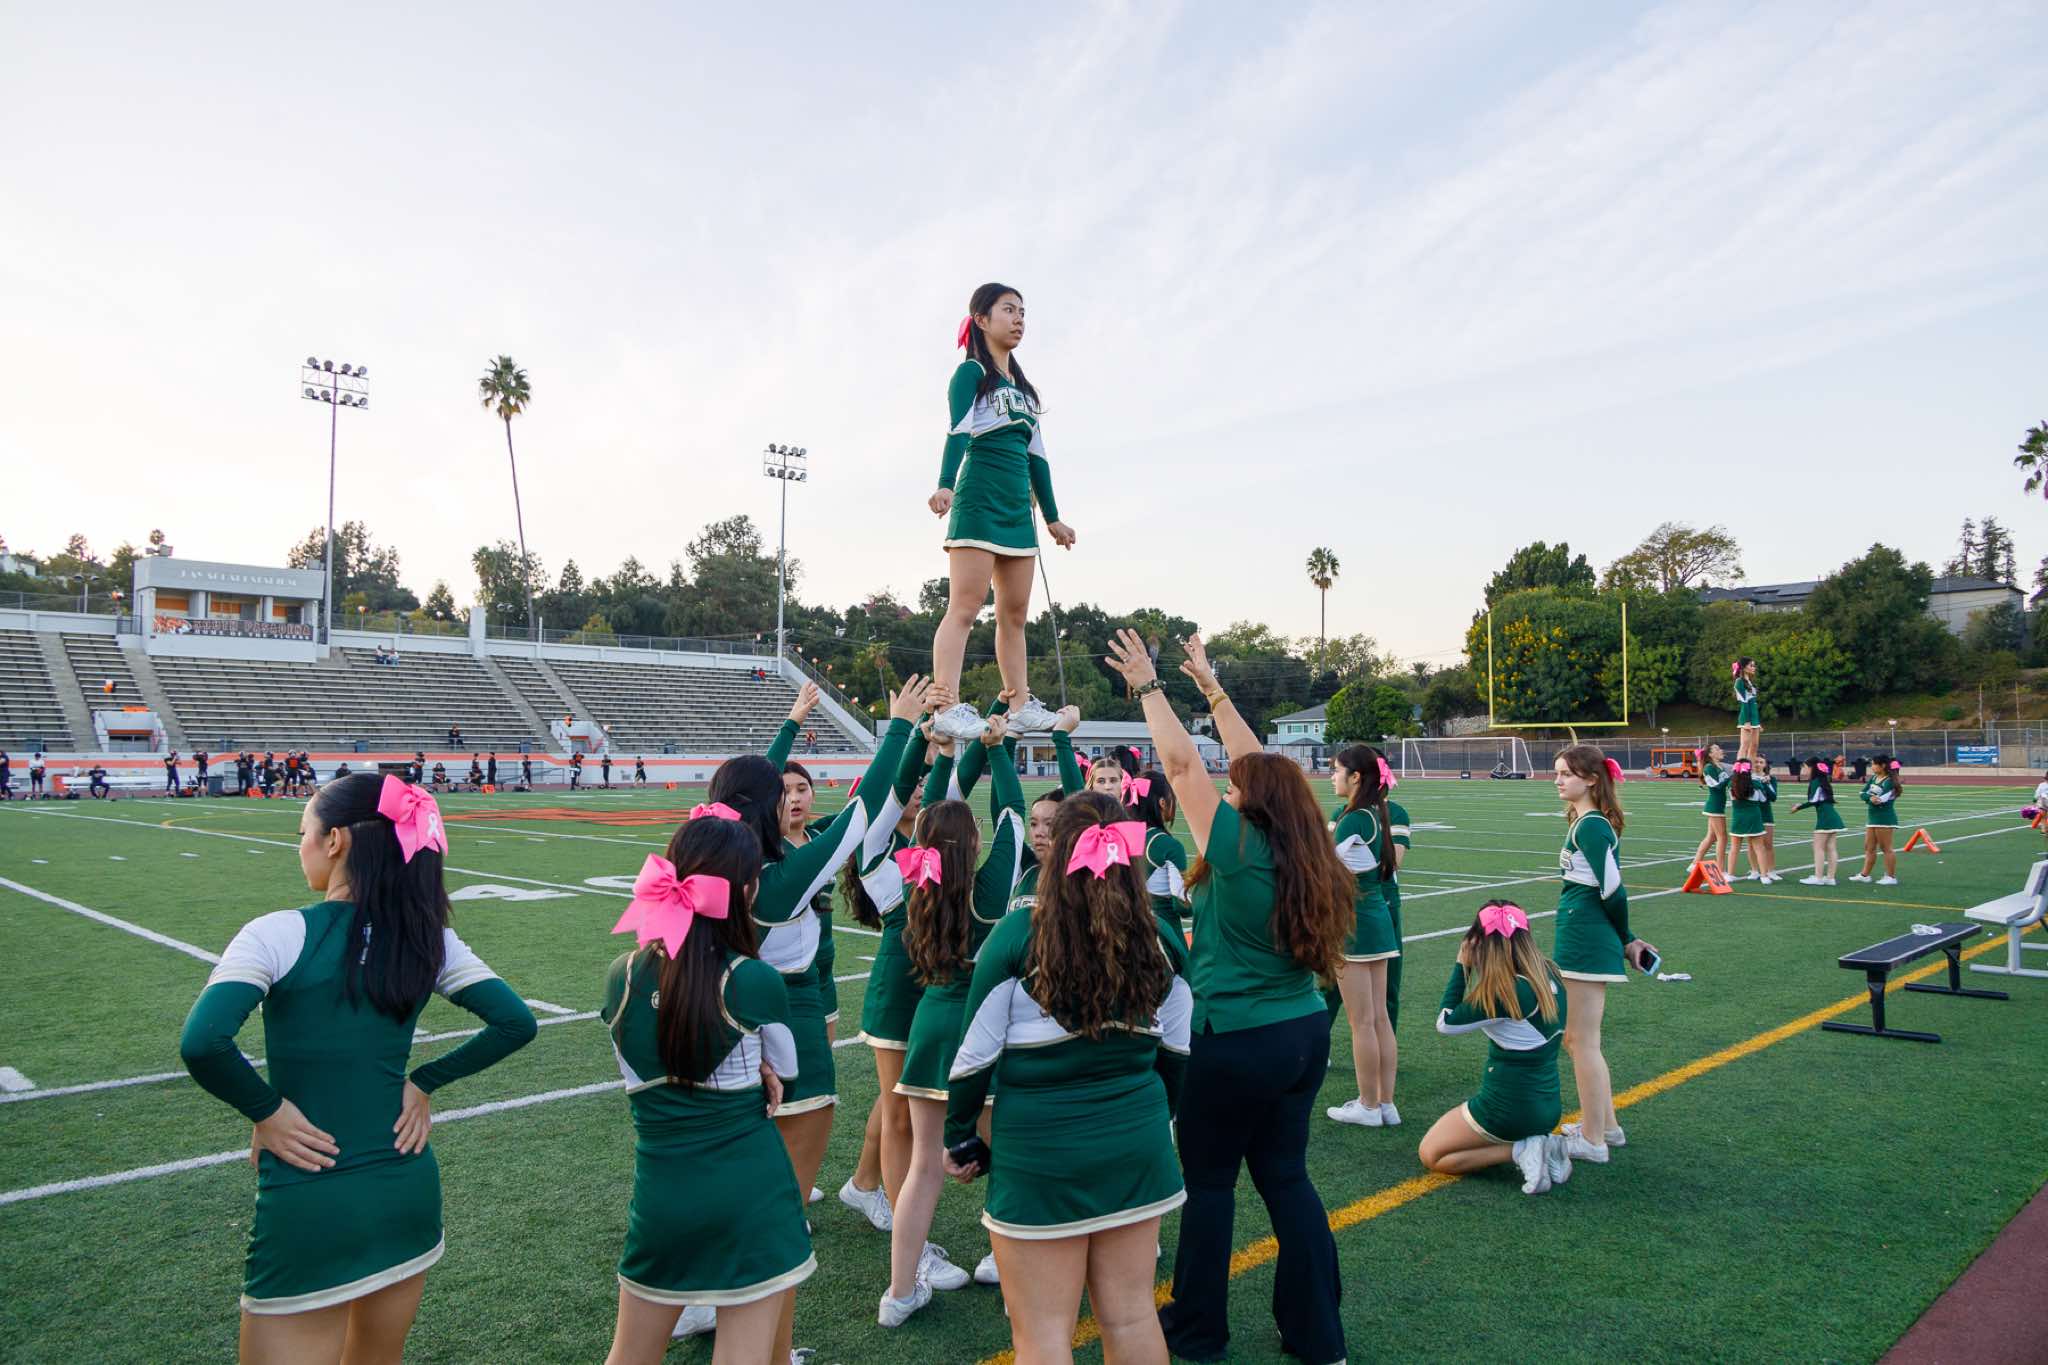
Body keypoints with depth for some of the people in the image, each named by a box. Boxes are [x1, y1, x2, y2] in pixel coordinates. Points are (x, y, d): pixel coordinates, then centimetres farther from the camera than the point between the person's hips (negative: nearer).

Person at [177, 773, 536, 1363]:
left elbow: (202, 1043, -25)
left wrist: (265, 1110, -10)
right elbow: (515, 1023, -2)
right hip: (409, 1194, 5)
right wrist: (424, 1082, 5)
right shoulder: (428, 938, -1)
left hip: (308, 1209, -5)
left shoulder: (280, 934, -13)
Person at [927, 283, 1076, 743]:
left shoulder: (1022, 387, 22)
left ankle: (1021, 707, 13)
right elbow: (957, 432, -15)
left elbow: (1036, 455, 23)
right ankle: (948, 709, -18)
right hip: (978, 502, -8)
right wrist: (945, 485, -31)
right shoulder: (971, 373, 0)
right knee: (965, 606, -14)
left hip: (1018, 508, 8)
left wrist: (1052, 516, 23)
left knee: (1015, 614, 8)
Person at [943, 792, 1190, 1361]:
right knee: (1132, 1316, 18)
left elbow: (975, 1055, -9)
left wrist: (959, 1138, 7)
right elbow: (1177, 1051, 8)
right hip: (1137, 1144, 5)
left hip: (1041, 1154, -4)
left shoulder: (1019, 936, -14)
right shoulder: (1161, 938, -2)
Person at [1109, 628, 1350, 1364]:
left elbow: (1181, 761, -14)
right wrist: (1212, 688, 18)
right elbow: (1263, 770, 11)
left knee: (1209, 1180, 10)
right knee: (1285, 1175, 16)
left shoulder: (1238, 846, -17)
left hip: (1235, 1042, -7)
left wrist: (1148, 686, -3)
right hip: (1304, 1033, 7)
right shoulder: (1304, 853, 2)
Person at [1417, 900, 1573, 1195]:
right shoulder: (1549, 974, -3)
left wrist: (1462, 965, -11)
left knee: (1430, 1154, 11)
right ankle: (1543, 1145, 9)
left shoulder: (1504, 993, -26)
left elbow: (1445, 1023, -14)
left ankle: (1518, 1151, -5)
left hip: (1508, 1109, -8)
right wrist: (1472, 967, -1)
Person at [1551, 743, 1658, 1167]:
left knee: (1582, 1041, -1)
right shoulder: (1587, 822, 14)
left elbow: (1612, 890, -20)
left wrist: (1624, 939, -6)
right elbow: (1610, 889, 15)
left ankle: (1592, 1140, 9)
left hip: (1585, 946, -10)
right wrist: (1625, 940, 15)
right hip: (1580, 944, 10)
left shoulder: (1590, 826, -16)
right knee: (1576, 1038, 19)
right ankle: (1605, 1124, 31)